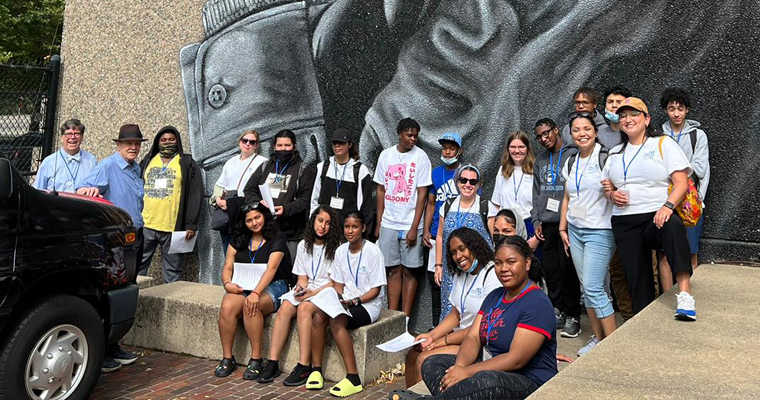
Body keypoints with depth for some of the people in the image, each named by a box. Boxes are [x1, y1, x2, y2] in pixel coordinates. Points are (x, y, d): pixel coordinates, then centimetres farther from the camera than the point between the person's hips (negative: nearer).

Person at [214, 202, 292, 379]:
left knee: (250, 306, -35)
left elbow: (271, 269, -17)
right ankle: (227, 358, -14)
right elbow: (227, 267, 10)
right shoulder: (238, 240, 13)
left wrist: (256, 293, -30)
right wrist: (227, 284, -14)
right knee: (227, 307, -27)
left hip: (271, 287, -4)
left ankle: (256, 360, -25)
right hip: (242, 286, 4)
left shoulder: (277, 239, -3)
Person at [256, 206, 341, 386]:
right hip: (307, 289, 5)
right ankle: (272, 363, -27)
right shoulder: (304, 245, 13)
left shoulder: (336, 247, -4)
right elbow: (302, 276, 14)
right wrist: (301, 287, -8)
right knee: (285, 307, -25)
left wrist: (313, 293, -17)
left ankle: (304, 366, -33)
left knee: (304, 308, -34)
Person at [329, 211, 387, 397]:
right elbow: (338, 284, 13)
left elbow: (375, 290, -8)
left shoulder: (373, 251, -9)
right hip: (345, 303, 5)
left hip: (368, 304, -5)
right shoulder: (341, 251, 8)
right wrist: (338, 299, -7)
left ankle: (353, 378, -28)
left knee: (336, 321, -33)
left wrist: (354, 301, -19)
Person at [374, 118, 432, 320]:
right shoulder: (386, 155, 6)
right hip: (388, 224, 3)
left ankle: (405, 320, 6)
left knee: (409, 271, 1)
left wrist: (414, 228, -11)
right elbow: (381, 191, 11)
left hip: (410, 225, -3)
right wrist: (378, 224, 7)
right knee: (393, 270, 7)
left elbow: (422, 194, -6)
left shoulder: (421, 157, -3)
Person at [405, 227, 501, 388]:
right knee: (412, 354, 1)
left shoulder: (493, 276, -19)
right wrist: (432, 335, -1)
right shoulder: (460, 274, 12)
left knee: (424, 360, -17)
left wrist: (445, 340, -15)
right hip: (461, 335, 9)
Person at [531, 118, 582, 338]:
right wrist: (536, 221, 10)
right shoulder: (540, 160, 17)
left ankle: (573, 316, 5)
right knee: (550, 269, 6)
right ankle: (559, 311, 18)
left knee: (568, 268, -5)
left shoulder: (573, 154, -1)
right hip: (547, 223, 5)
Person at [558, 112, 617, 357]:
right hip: (575, 230, 7)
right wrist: (563, 228, 15)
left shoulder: (606, 158, -9)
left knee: (593, 288, -11)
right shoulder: (571, 163, 12)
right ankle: (597, 338, 19)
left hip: (600, 231, -7)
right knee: (586, 287, 9)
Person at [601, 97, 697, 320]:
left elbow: (681, 183, -4)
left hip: (656, 217, -4)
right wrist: (612, 195, -1)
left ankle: (685, 294, -47)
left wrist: (668, 206, -23)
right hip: (624, 224, 5)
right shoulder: (615, 153, 19)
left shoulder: (663, 144, 5)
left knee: (673, 226, -39)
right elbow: (607, 187, 24)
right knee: (637, 280, 0)